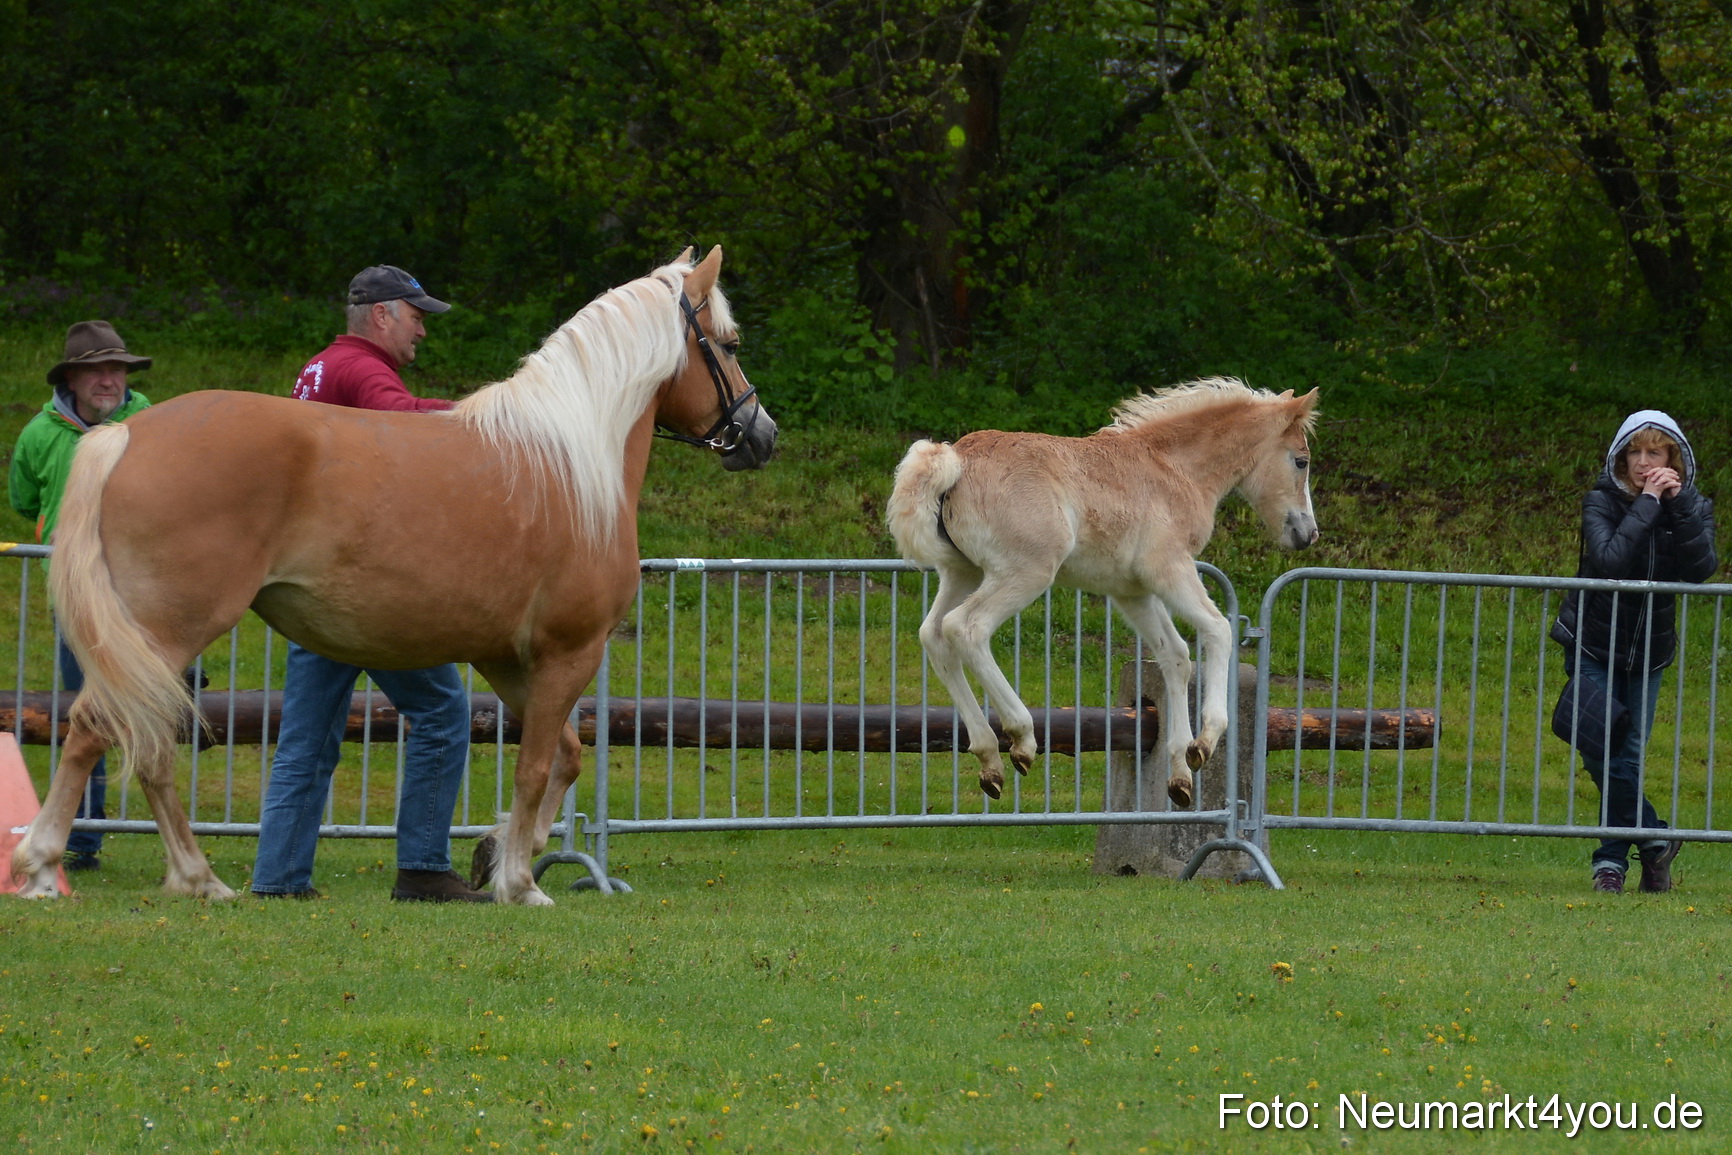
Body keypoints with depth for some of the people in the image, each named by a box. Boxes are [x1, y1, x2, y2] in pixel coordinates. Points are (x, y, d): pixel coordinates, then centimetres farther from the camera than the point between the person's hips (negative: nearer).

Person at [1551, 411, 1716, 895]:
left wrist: (1679, 506, -27)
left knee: (1627, 759, -2)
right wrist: (1648, 504, -27)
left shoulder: (1693, 507, -3)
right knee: (1602, 755, -11)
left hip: (1648, 651, 2)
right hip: (1594, 647, -2)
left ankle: (1611, 860, 9)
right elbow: (1609, 559, -28)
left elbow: (1701, 569, -20)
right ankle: (1654, 840, 5)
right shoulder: (1602, 502, -10)